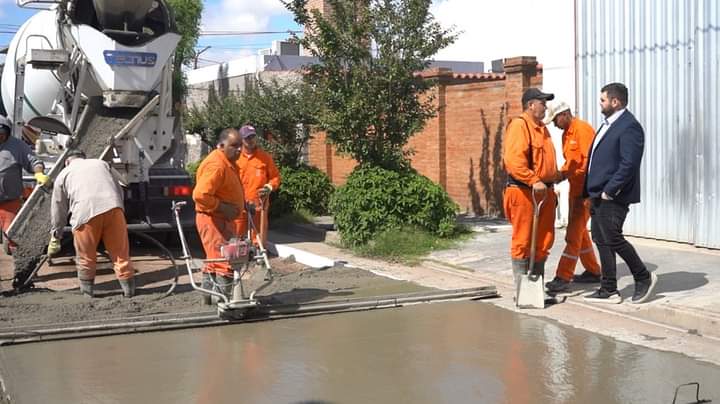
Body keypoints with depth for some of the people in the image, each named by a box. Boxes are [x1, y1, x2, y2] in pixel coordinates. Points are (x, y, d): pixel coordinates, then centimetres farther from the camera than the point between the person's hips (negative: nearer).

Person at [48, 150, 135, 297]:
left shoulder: (63, 174, 27)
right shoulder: (102, 163, 33)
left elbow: (58, 210, 29)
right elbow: (120, 188, 28)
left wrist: (55, 237, 36)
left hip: (84, 211, -1)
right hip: (112, 207, 2)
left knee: (86, 256, 14)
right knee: (120, 251, 8)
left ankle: (87, 291, 22)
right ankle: (129, 289, 10)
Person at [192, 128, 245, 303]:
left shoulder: (228, 162, 12)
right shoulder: (216, 165, -22)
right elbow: (200, 195, -32)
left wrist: (242, 203, 12)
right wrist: (223, 207, -25)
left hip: (222, 219, 11)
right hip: (213, 219, -11)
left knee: (214, 260, 19)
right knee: (225, 261, -9)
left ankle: (208, 296, 30)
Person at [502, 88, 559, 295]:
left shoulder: (541, 128, 19)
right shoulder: (519, 126, -11)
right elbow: (513, 160, -23)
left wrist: (551, 182, 19)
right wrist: (534, 181, -27)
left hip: (544, 192, 9)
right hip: (524, 192, -9)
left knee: (544, 240, 12)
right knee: (523, 240, -2)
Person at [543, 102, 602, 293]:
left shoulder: (582, 129, -15)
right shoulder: (566, 133, 14)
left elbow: (589, 160, -22)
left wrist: (567, 174, -21)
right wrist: (561, 173, 1)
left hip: (586, 189, -10)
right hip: (575, 188, 10)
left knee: (574, 232, -10)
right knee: (580, 231, 16)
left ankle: (563, 277, -10)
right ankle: (593, 271, 27)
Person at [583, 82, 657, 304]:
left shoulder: (629, 127, -14)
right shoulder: (608, 124, 16)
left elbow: (629, 164, -22)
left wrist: (609, 190, -20)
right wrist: (592, 191, 14)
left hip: (613, 197, -10)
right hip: (599, 194, 10)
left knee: (612, 239, -7)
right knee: (601, 240, 11)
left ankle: (644, 278, 12)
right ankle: (609, 291, 18)